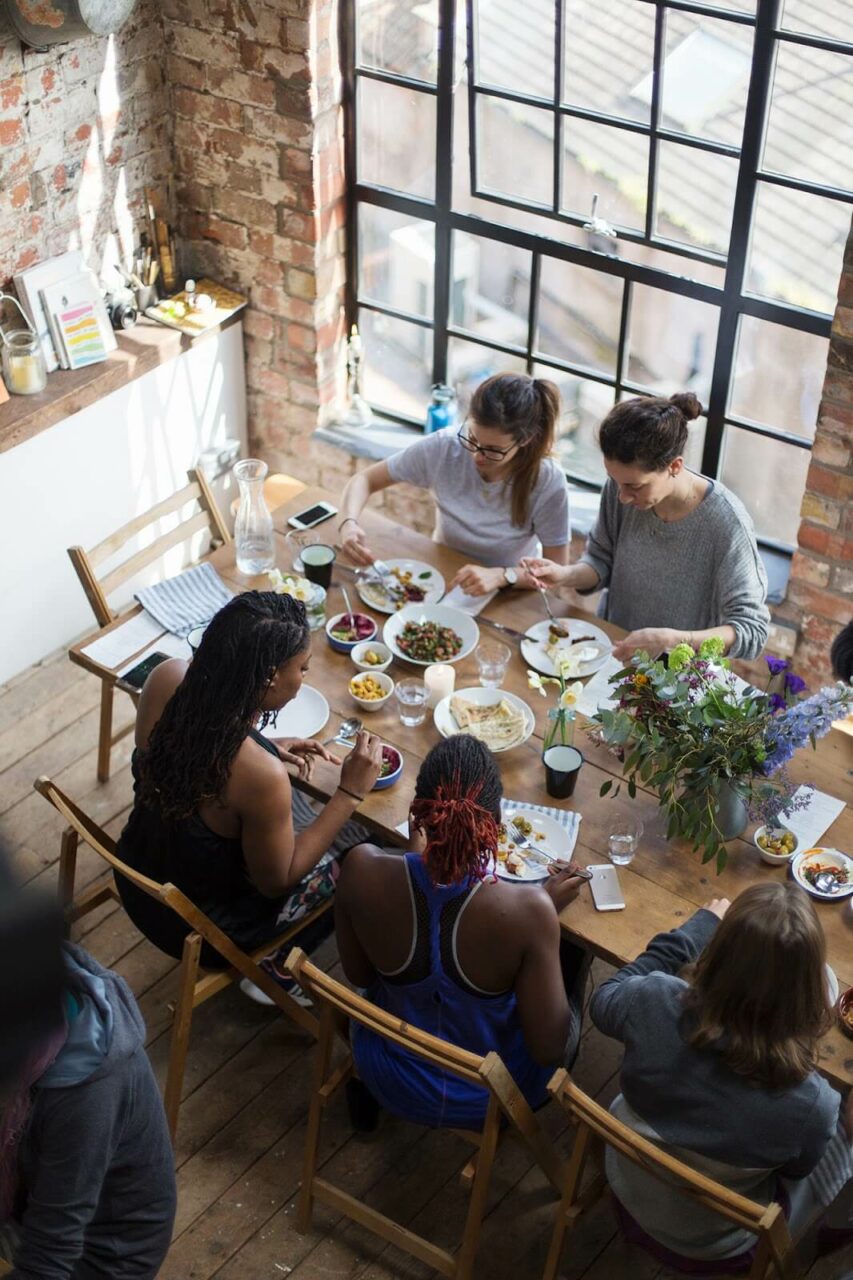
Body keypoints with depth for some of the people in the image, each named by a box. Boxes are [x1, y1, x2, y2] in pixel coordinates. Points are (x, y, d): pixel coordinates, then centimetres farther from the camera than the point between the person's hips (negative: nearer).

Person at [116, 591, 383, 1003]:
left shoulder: (166, 678, -22)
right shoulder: (261, 776, -39)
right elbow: (276, 883, -20)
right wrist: (350, 793, -21)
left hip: (138, 878, 6)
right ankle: (276, 970, 34)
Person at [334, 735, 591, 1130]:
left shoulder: (362, 871, -29)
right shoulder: (527, 910, -36)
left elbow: (358, 973, -7)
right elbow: (549, 1049, -22)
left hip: (390, 1084, 2)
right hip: (487, 1100, -2)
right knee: (573, 949, 25)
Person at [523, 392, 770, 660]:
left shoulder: (726, 523, -23)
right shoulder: (620, 487, -9)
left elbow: (752, 632, -21)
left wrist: (671, 640, -34)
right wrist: (566, 575, -13)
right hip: (613, 655, 4)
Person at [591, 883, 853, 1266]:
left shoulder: (656, 1002, -34)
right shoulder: (810, 1103, -38)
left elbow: (604, 1001, -7)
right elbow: (796, 1169, -13)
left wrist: (698, 927, -1)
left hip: (628, 1181, 3)